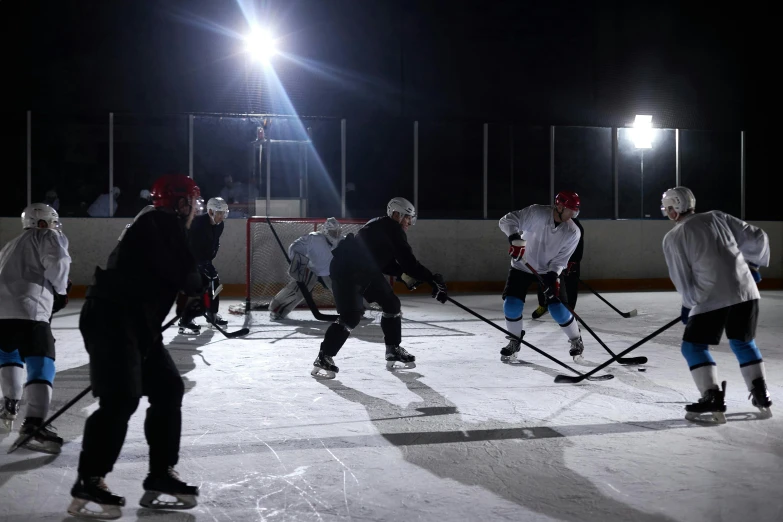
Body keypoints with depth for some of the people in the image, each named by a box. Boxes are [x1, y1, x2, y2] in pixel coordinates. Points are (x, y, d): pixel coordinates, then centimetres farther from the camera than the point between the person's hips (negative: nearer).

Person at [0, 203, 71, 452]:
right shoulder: (49, 237, 11)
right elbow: (57, 263, -8)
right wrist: (60, 290, 8)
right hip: (27, 310, -7)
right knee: (41, 364, -10)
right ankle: (33, 425, -24)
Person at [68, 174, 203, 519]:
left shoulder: (162, 225, 20)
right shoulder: (163, 222, -11)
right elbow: (183, 273, -15)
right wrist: (202, 288, 2)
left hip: (134, 323, 11)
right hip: (111, 319, -11)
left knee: (168, 389, 9)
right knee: (121, 400, -14)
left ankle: (161, 474, 14)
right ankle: (88, 483, -5)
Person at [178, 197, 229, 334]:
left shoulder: (219, 225, -3)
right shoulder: (198, 223, -30)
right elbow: (193, 248, -34)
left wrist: (208, 261, -4)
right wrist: (205, 265, -35)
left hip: (203, 259, 9)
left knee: (214, 282, 12)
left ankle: (212, 314, 29)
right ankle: (185, 321, -21)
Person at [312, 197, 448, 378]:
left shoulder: (382, 227, 17)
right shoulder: (392, 229, -12)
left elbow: (387, 263, 20)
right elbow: (408, 261, -17)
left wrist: (404, 274, 5)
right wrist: (433, 280, -14)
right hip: (346, 270, -11)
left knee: (391, 303, 14)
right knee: (351, 316, -18)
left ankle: (393, 350, 24)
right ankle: (323, 359, -12)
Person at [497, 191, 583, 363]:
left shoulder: (573, 232, -16)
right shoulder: (537, 213, -25)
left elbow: (560, 259, -13)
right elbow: (507, 220, -25)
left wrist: (552, 277, -27)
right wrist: (516, 238, -42)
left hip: (549, 270, 1)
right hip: (522, 266, -1)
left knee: (558, 308, -9)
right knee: (512, 304, -12)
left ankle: (576, 341, 16)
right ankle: (514, 342, 12)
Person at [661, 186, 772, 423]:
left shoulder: (673, 238, 2)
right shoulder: (717, 217, 13)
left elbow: (683, 279, 2)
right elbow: (757, 239, 13)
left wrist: (688, 305, 19)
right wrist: (753, 265, 29)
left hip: (711, 297, -5)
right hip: (745, 290, 5)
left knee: (693, 346, 7)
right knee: (743, 342, 22)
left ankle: (712, 398, -7)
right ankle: (761, 394, 17)